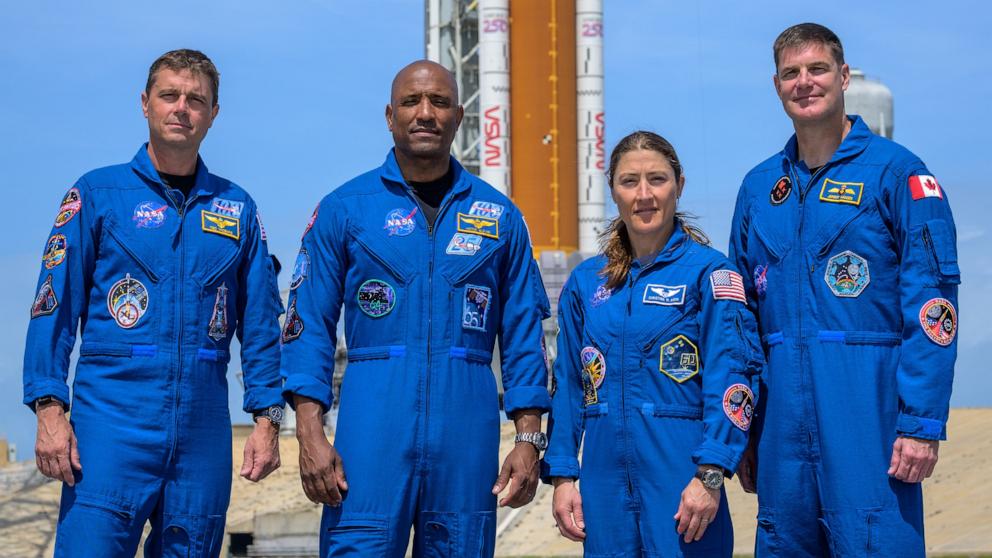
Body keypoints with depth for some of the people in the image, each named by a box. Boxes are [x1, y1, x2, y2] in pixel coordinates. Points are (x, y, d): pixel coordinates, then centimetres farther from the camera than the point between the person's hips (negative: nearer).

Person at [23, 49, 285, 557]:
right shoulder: (97, 194, 4)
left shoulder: (237, 209, 12)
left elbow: (260, 325, 12)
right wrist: (50, 407, -11)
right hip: (113, 417, -3)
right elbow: (54, 309, -1)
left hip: (204, 427, 3)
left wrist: (267, 419, 3)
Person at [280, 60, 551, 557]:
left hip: (467, 427, 2)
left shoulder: (500, 216, 11)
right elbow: (308, 325, 3)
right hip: (373, 419, -2)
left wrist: (528, 439, 3)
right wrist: (310, 433, -7)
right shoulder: (343, 209, 6)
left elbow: (523, 334, 10)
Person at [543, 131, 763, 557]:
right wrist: (563, 475, 6)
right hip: (606, 479, 4)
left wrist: (710, 474, -16)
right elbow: (568, 387, 13)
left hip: (679, 475, -4)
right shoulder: (586, 282, 12)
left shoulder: (707, 271, -1)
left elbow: (729, 379, -8)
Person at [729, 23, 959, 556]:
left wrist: (921, 423, -15)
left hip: (868, 409, -5)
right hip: (782, 409, 5)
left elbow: (933, 303, -8)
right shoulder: (759, 186, 13)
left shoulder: (896, 171, -2)